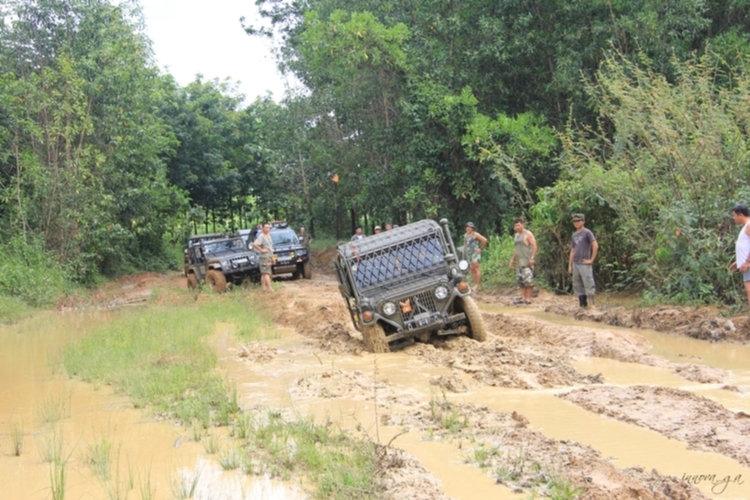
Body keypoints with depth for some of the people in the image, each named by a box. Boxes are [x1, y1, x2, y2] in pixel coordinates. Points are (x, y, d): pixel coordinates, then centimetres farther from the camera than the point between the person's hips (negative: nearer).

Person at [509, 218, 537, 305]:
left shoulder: (528, 234, -6)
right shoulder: (516, 235, 18)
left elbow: (534, 246, -10)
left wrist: (532, 258, -17)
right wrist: (513, 259, 20)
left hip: (527, 262, -8)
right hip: (519, 262, 8)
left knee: (528, 280, -11)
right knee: (520, 280, 6)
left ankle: (528, 298, -10)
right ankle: (523, 298, 9)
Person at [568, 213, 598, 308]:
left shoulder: (587, 233, -4)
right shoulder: (575, 235, 16)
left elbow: (595, 246, -12)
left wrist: (591, 260, -13)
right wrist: (570, 265, 14)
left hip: (584, 264, -8)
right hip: (575, 264, 8)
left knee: (588, 285, -9)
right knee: (577, 286, 9)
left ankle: (591, 305, -9)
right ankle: (582, 304, 16)